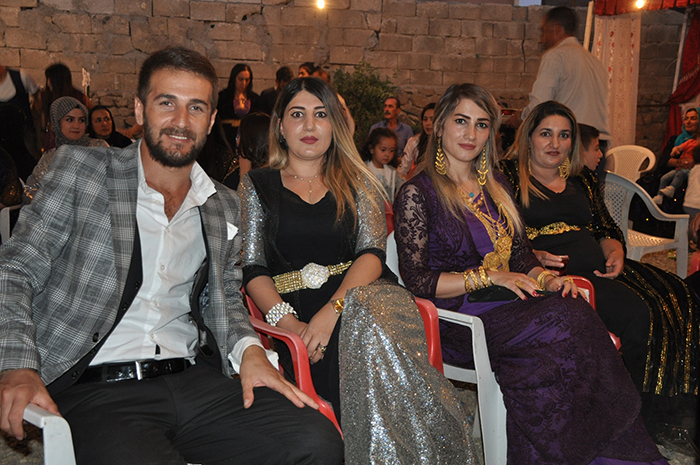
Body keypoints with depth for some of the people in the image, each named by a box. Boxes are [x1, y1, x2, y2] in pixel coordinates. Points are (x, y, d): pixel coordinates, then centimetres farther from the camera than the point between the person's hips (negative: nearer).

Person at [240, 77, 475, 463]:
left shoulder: (357, 182, 17)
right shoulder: (256, 186, 15)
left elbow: (372, 253, 2)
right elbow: (252, 269, 5)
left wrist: (334, 308, -18)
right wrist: (288, 322, -15)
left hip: (360, 294, 1)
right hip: (295, 306, -1)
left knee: (370, 326, -36)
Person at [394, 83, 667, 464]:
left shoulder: (496, 187, 19)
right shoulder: (417, 193, -3)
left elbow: (522, 257, 19)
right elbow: (415, 280, -9)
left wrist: (546, 279, -3)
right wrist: (488, 276, -15)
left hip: (507, 305, 6)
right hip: (457, 320, -6)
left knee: (577, 312, -25)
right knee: (564, 323, -28)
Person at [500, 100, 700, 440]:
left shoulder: (582, 179, 23)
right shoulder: (509, 177, 4)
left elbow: (607, 229, 23)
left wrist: (615, 252, 2)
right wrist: (533, 257, -19)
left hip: (600, 270, 7)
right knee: (638, 314, -26)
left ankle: (662, 416, -6)